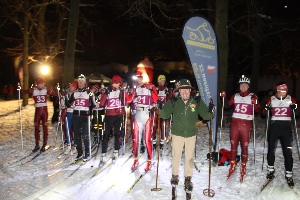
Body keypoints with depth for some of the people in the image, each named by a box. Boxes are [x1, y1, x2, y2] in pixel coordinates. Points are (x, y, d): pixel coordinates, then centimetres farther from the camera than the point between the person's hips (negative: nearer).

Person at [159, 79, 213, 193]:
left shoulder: (197, 101, -5)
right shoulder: (174, 101, -6)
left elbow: (205, 115, -2)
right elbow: (165, 115, -5)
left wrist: (210, 111, -21)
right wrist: (161, 109, -23)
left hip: (191, 134, 0)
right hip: (177, 133, 0)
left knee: (189, 157, 9)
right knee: (176, 155, 12)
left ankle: (188, 178, 26)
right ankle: (175, 175, 34)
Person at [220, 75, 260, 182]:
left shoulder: (253, 96, 2)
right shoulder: (235, 96, 11)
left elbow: (258, 110, -4)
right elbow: (227, 105, 7)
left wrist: (255, 103, -22)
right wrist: (224, 98, -7)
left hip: (246, 124, -3)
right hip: (235, 123, 3)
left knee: (244, 146, -1)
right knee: (233, 145, 8)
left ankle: (243, 168, 12)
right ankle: (233, 165, 24)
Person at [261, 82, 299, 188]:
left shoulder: (291, 99, 4)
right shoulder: (271, 99, 3)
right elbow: (264, 115, 5)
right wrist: (267, 109, -15)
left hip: (286, 127, 0)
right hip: (274, 126, 0)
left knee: (287, 151, -4)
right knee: (271, 149, 6)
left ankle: (289, 174, 6)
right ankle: (271, 169, 25)